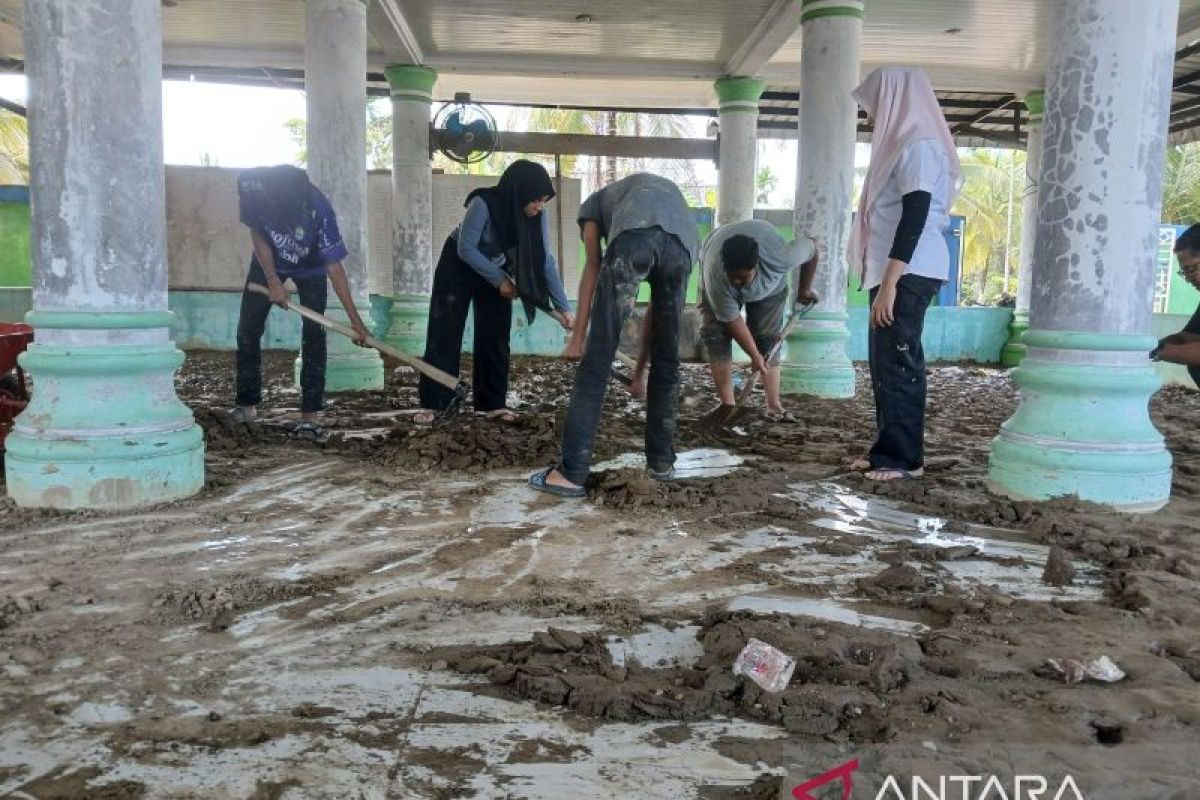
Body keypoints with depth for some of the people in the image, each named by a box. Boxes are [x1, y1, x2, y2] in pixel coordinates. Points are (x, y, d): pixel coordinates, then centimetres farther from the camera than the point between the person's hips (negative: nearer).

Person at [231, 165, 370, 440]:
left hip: (311, 267, -3)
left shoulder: (319, 209, -38)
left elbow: (334, 265, -31)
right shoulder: (251, 185, -33)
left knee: (313, 333, -16)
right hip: (268, 261, 3)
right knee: (248, 329, 3)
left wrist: (355, 320, -31)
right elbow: (257, 233, -16)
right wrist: (273, 280, -23)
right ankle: (248, 405, 18)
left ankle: (310, 415, -14)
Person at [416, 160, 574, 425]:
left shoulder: (538, 218, -18)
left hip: (496, 272, 4)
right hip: (457, 268, -4)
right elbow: (465, 248, -27)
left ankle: (493, 403, 7)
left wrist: (564, 307, -24)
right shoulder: (483, 204, -33)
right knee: (445, 335, -4)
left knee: (495, 338, 0)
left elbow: (546, 262, -18)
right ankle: (430, 403, 1)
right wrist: (499, 280, -25)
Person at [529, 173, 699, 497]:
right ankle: (662, 460, 27)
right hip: (684, 243, 4)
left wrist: (577, 335, 21)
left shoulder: (594, 203, 40)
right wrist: (641, 361, 47)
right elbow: (657, 301, 43)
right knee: (666, 360, 20)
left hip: (634, 234, -4)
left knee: (598, 360, -1)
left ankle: (571, 473, -1)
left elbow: (593, 270, 22)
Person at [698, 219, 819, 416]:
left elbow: (811, 247, -20)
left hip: (770, 283, 1)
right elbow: (732, 319, -31)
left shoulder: (780, 256, -42)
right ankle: (727, 405, -14)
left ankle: (774, 405, -6)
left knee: (768, 337, -8)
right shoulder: (715, 275, -43)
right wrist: (755, 356, -30)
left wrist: (804, 290, -8)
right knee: (715, 333, -16)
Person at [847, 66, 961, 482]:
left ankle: (905, 458, -1)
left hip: (908, 274, -10)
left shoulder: (919, 146, -11)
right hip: (895, 271, 10)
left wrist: (889, 284, -23)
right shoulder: (903, 143, 20)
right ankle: (888, 449, 18)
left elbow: (914, 219, -19)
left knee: (898, 363, -8)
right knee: (885, 362, 11)